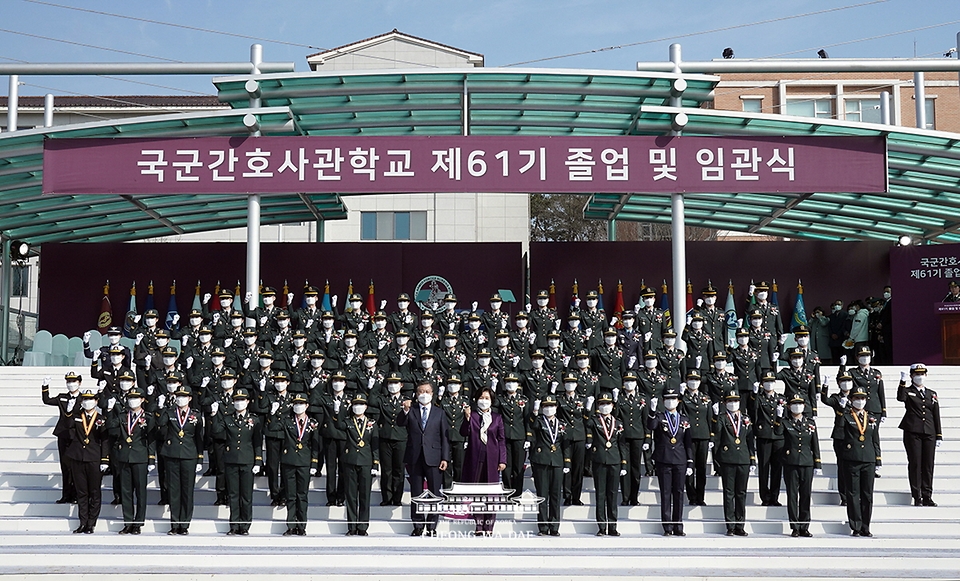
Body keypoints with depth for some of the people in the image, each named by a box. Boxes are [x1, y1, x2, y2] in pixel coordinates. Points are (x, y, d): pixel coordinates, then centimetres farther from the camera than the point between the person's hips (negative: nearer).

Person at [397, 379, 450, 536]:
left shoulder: (439, 413, 9)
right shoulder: (411, 411, 9)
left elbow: (445, 437, 6)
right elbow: (400, 423, -8)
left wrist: (445, 458, -1)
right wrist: (405, 411, -26)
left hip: (433, 458, 0)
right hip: (414, 458, 1)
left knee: (434, 493, -1)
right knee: (416, 494, 5)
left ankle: (432, 526, 6)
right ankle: (418, 526, 12)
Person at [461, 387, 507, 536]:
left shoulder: (497, 418, 9)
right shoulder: (472, 416, 7)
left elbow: (502, 440, 8)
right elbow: (463, 433, -5)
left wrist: (502, 460, 1)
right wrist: (467, 418, -19)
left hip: (492, 458, 0)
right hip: (475, 458, 0)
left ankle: (489, 526, 5)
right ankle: (479, 526, 5)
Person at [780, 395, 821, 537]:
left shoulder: (810, 423, 11)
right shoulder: (785, 422, 4)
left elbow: (815, 445, 11)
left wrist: (817, 465, 7)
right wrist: (779, 417, -27)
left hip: (807, 463, 2)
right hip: (791, 463, -2)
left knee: (806, 496, 4)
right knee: (792, 496, 0)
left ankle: (805, 527, 11)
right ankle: (795, 528, 5)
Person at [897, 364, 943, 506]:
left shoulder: (932, 394, 16)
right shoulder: (908, 391, 6)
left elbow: (936, 416, 15)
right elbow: (900, 398, -18)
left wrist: (939, 435, 9)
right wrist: (903, 382, -27)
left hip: (929, 433, 3)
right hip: (912, 432, -3)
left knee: (928, 465, 3)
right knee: (915, 464, -3)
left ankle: (927, 497, 8)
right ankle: (917, 497, 1)